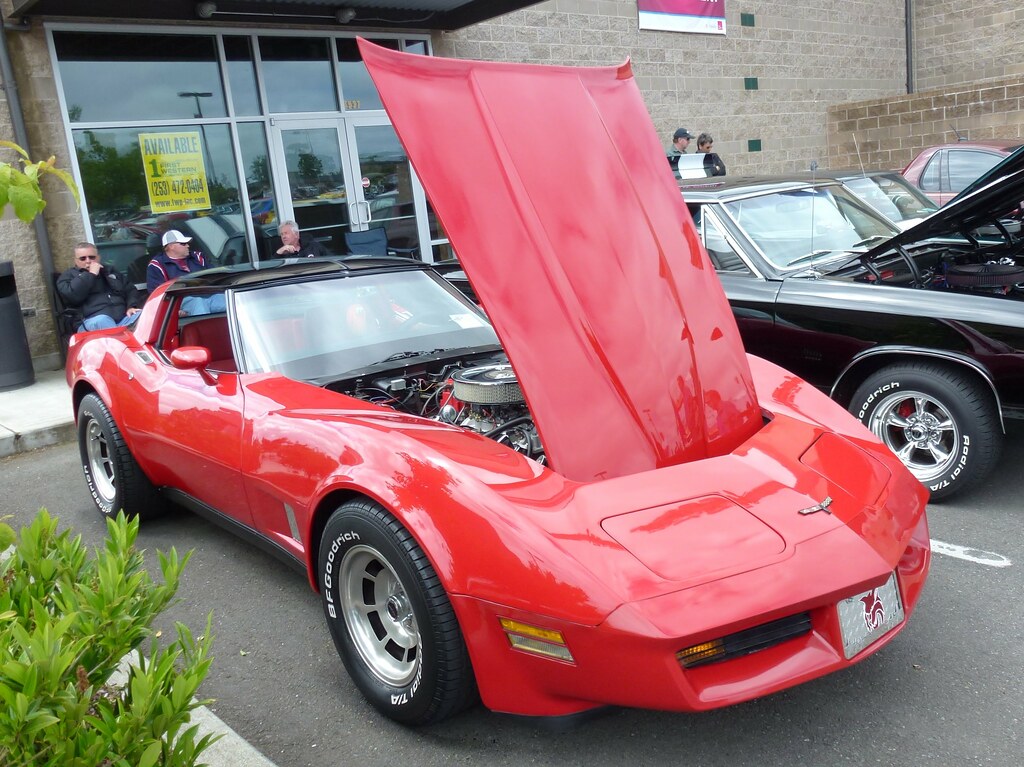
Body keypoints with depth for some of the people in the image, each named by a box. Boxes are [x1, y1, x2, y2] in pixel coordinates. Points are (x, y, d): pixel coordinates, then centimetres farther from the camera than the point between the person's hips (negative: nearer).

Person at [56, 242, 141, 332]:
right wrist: (91, 274, -2)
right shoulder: (68, 276, 16)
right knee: (101, 321, -40)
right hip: (94, 320, -3)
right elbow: (72, 296, -6)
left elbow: (131, 290, 26)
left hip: (124, 316, 4)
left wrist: (132, 306, 4)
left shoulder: (110, 271, 29)